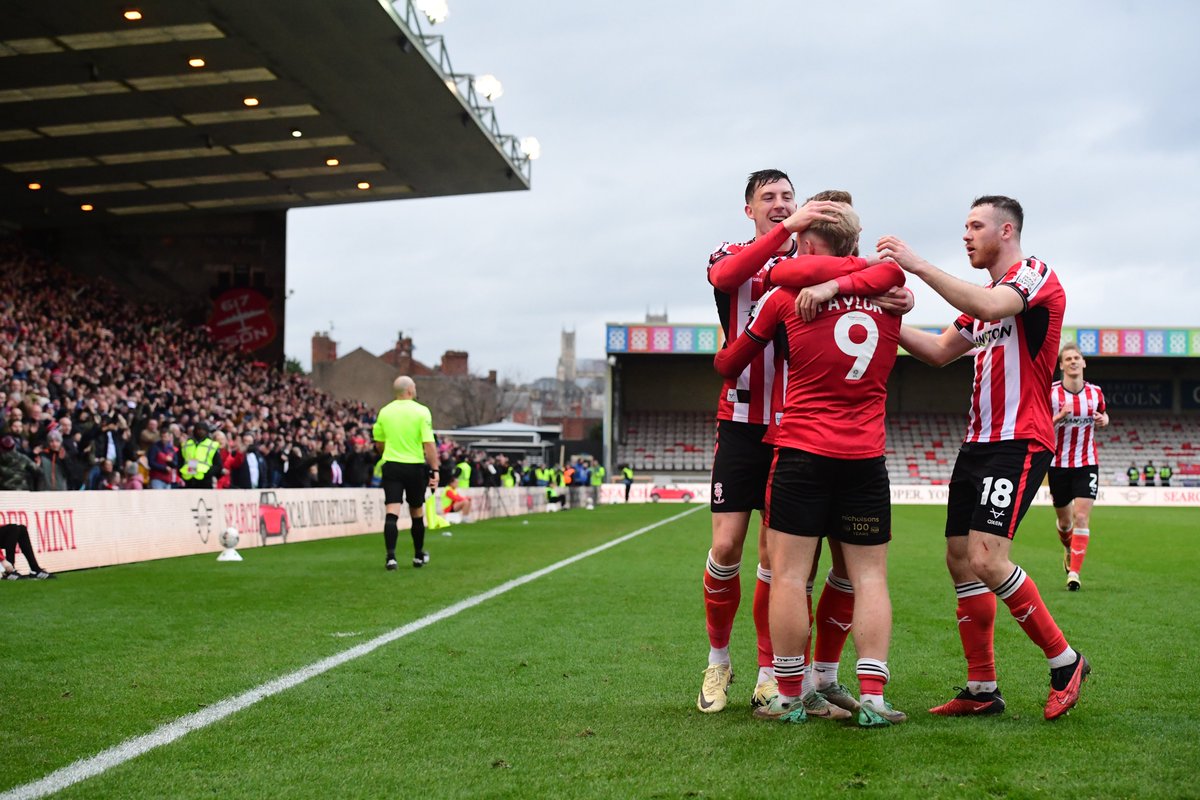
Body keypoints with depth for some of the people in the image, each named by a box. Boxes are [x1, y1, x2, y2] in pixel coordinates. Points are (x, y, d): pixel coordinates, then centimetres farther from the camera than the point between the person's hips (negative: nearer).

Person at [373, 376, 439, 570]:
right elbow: (429, 444, -13)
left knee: (391, 513, -5)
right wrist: (434, 470, -9)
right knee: (417, 512, 15)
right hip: (415, 466, -2)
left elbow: (379, 444, 14)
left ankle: (391, 556, -18)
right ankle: (419, 556, 27)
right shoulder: (421, 411, -6)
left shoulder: (384, 412, 5)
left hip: (391, 466, 2)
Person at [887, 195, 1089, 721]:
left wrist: (918, 265, -27)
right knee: (960, 561, 4)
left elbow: (990, 307, -26)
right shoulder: (983, 298, 22)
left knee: (987, 559, -18)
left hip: (1019, 444, -9)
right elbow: (940, 352, 22)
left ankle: (1065, 662, -1)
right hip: (978, 442, 9)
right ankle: (982, 690, 11)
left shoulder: (1035, 274, -6)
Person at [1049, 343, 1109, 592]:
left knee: (1081, 517, -12)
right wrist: (1059, 417, -23)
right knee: (1064, 520, 11)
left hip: (1087, 464, 1)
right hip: (1058, 464, 0)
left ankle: (1074, 572, -10)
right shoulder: (1050, 393, -8)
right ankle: (1069, 550, 44)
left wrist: (1103, 420, -4)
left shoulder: (1095, 392, 0)